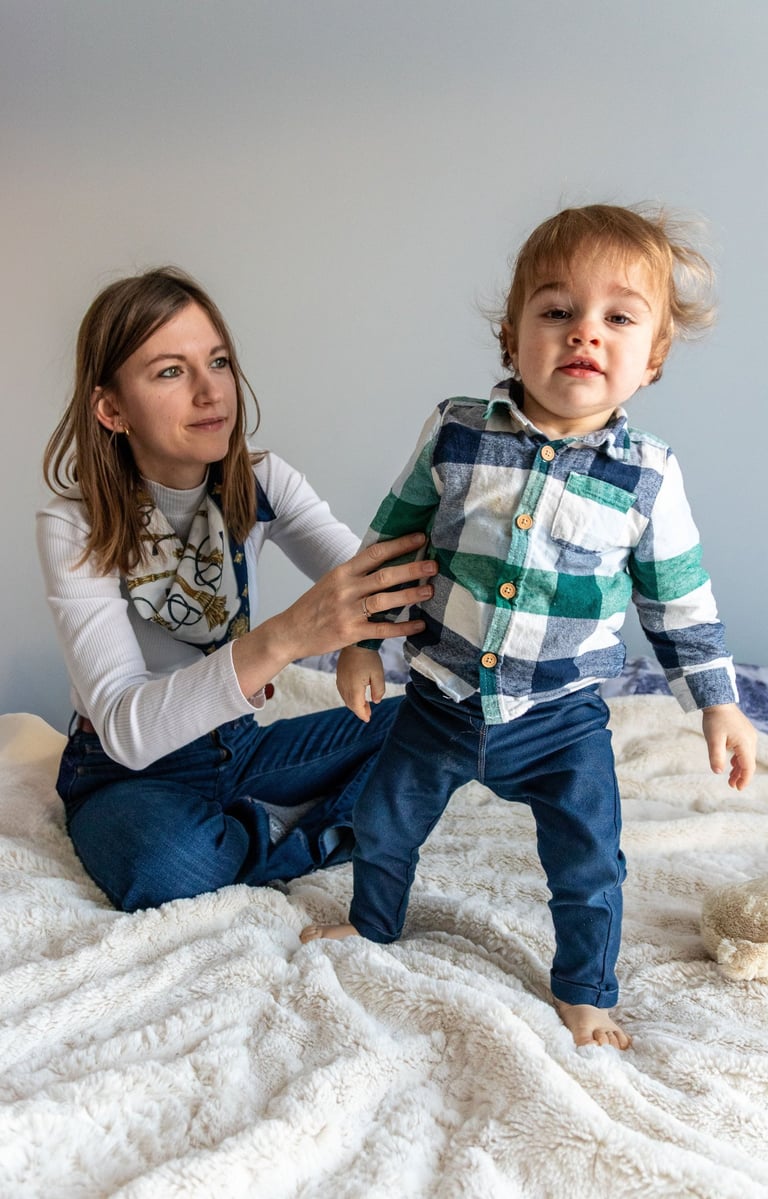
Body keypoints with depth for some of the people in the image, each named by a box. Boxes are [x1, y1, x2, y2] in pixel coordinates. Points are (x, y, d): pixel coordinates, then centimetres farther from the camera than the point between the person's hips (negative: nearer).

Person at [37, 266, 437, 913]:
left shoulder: (261, 483, -7)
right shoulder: (74, 528, -20)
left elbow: (369, 584, -20)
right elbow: (124, 729, -33)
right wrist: (283, 636, -49)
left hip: (238, 746, 4)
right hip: (128, 771, -4)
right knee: (167, 860, -37)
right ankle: (314, 833, -9)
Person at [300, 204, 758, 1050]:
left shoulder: (648, 478, -11)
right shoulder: (455, 435, -11)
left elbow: (679, 601, 1)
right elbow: (390, 539, 1)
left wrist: (717, 702, 4)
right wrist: (360, 645, 3)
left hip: (561, 718, -1)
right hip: (441, 695, 2)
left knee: (589, 868, 5)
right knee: (383, 823, 18)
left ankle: (585, 994, 34)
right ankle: (372, 923, 49)